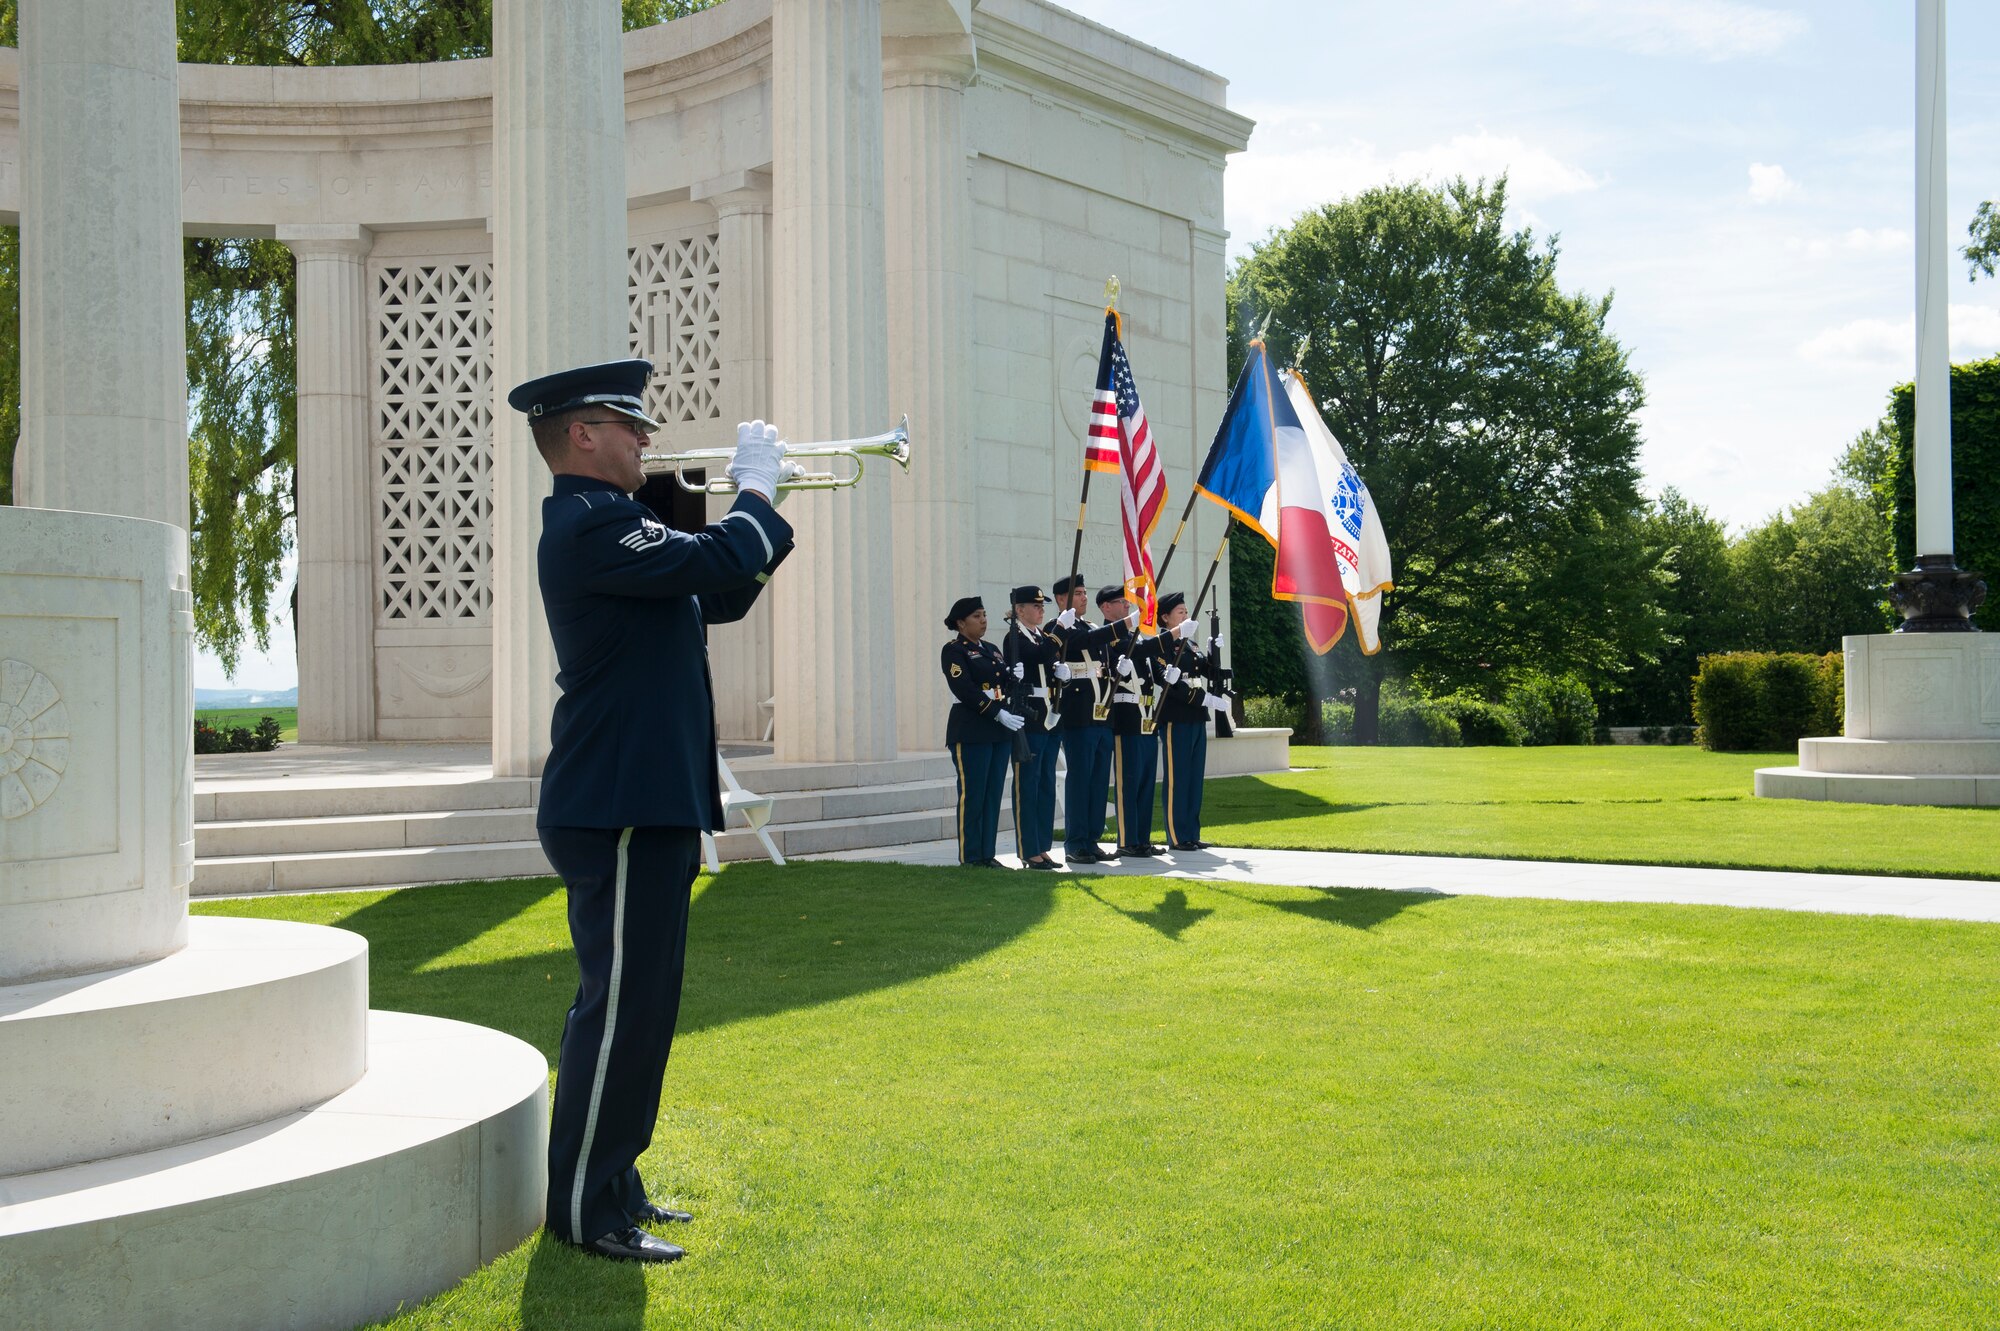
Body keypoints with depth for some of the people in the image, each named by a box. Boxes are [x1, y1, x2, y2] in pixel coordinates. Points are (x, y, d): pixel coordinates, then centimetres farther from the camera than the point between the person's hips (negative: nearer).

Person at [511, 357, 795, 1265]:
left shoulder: (604, 525, 20)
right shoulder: (591, 525, -15)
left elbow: (720, 596, 22)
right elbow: (718, 564, -25)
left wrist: (759, 511, 10)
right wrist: (757, 490, -7)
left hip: (647, 806, 11)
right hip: (620, 810, -11)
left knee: (639, 1003, 16)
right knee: (620, 1004, -6)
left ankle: (611, 1183, 26)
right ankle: (585, 1210, 4)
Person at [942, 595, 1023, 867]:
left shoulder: (991, 650, 19)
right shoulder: (953, 651, -5)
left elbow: (1005, 683, 17)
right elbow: (965, 690, -15)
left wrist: (1014, 674, -5)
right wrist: (998, 714, -19)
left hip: (999, 731, 7)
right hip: (971, 731, -7)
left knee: (993, 794, 6)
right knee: (972, 794, -4)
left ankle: (987, 854, 11)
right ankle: (970, 857, 1)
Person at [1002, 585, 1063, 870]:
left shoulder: (1043, 635, 17)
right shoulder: (1015, 638, -8)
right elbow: (1040, 655, -24)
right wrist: (1060, 630, -25)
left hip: (1050, 718, 8)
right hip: (1028, 718, -8)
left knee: (1047, 784, 10)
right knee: (1028, 783, -4)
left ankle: (1042, 847, 16)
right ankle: (1029, 852, 0)